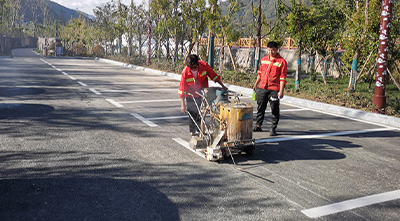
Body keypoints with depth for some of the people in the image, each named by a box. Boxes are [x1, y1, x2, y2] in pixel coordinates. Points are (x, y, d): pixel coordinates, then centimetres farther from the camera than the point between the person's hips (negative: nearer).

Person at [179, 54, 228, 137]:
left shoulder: (204, 66, -19)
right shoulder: (185, 72, -22)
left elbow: (214, 76, -5)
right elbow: (182, 89, -15)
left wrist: (223, 86, -6)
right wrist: (182, 105, -15)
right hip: (190, 96, -2)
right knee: (192, 115, 3)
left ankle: (198, 130, 22)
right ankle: (193, 132, 19)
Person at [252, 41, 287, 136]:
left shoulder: (282, 61, -5)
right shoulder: (264, 59, 11)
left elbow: (282, 78, -8)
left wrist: (281, 91, -13)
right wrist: (256, 84, 19)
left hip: (274, 89, -5)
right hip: (262, 88, 5)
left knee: (274, 110, -1)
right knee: (260, 107, 13)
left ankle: (273, 128, 8)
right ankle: (258, 125, 26)